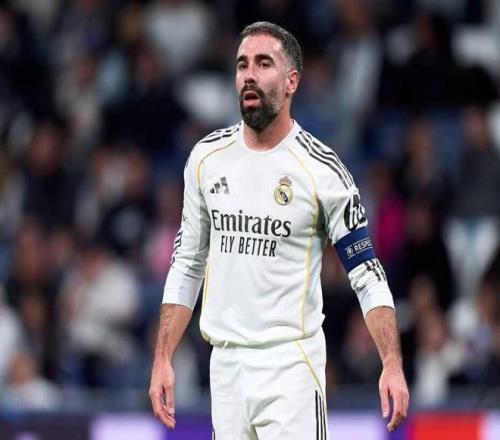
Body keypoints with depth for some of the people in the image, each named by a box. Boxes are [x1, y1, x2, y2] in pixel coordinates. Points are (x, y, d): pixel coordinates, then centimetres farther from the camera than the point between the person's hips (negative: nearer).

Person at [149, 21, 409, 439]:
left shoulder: (321, 170, -7)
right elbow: (187, 263, 15)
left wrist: (392, 366, -17)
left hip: (290, 361, -4)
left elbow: (368, 274, -6)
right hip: (225, 362, 4)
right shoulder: (207, 157, 7)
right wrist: (163, 360, 9)